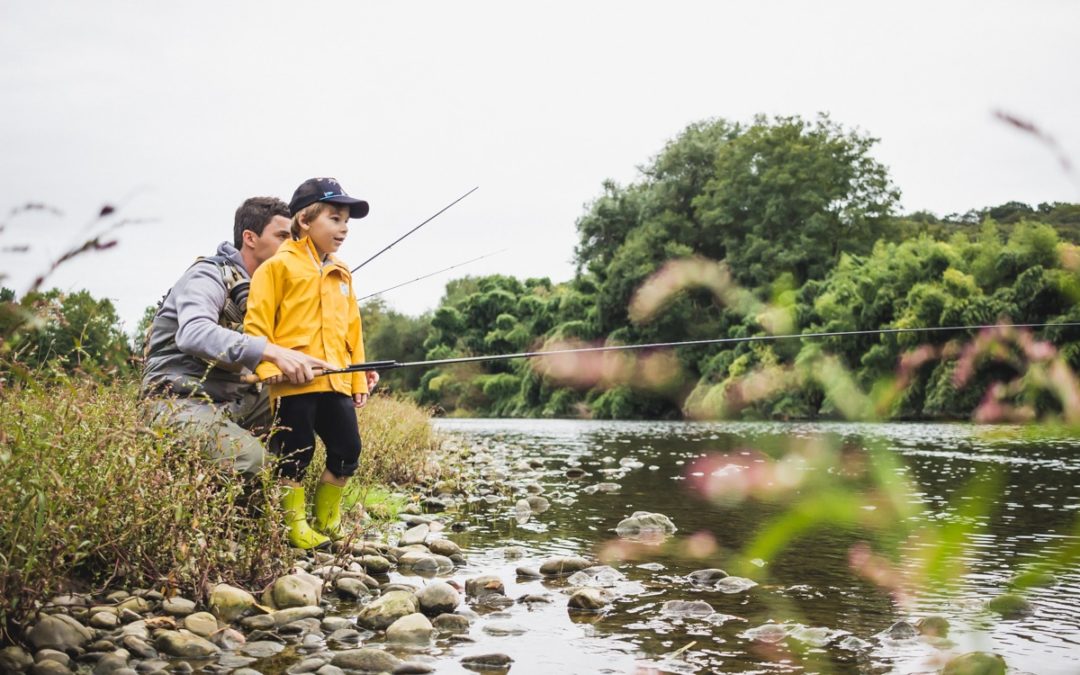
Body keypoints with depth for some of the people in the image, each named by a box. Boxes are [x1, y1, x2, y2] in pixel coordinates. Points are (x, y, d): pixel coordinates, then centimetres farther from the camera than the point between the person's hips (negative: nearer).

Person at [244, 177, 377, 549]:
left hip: (336, 382, 6)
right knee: (295, 454, 0)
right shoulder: (279, 266, -1)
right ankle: (296, 526, 14)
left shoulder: (342, 275, 19)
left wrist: (359, 379, 18)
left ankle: (326, 521, 23)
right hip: (294, 382, -6)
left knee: (348, 450, 6)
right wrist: (267, 364, -16)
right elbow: (257, 320, -6)